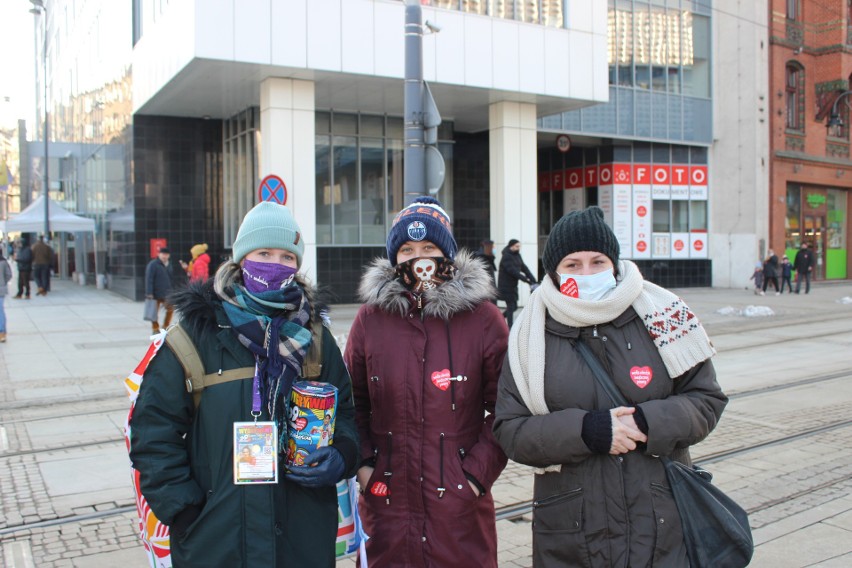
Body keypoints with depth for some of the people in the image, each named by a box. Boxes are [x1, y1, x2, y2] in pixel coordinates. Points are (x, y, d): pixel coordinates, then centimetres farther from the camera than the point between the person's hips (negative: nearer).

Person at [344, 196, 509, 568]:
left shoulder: (483, 318, -3)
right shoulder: (370, 317, 2)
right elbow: (353, 401, 10)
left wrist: (479, 471, -6)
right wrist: (362, 463, 0)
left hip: (459, 501, -1)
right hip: (386, 498, 1)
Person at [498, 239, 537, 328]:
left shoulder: (517, 255, 9)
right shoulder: (506, 257, -17)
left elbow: (524, 267, 5)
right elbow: (513, 271, -26)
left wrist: (533, 279, -8)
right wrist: (526, 279, -29)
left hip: (513, 286, 8)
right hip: (506, 286, -8)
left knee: (514, 306, 11)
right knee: (511, 306, -6)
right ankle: (510, 327, 1)